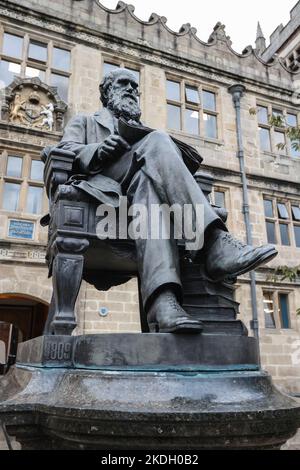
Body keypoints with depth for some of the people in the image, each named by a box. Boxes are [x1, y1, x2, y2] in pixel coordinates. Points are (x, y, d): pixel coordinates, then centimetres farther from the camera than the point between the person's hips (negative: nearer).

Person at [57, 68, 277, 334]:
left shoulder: (144, 131, 38)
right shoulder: (84, 122, 31)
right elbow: (64, 151, 9)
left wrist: (183, 160, -4)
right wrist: (99, 151, -13)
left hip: (142, 182, 2)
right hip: (103, 189, -2)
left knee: (147, 182, -35)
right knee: (158, 140, -27)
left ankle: (163, 301, -55)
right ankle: (215, 243, -43)